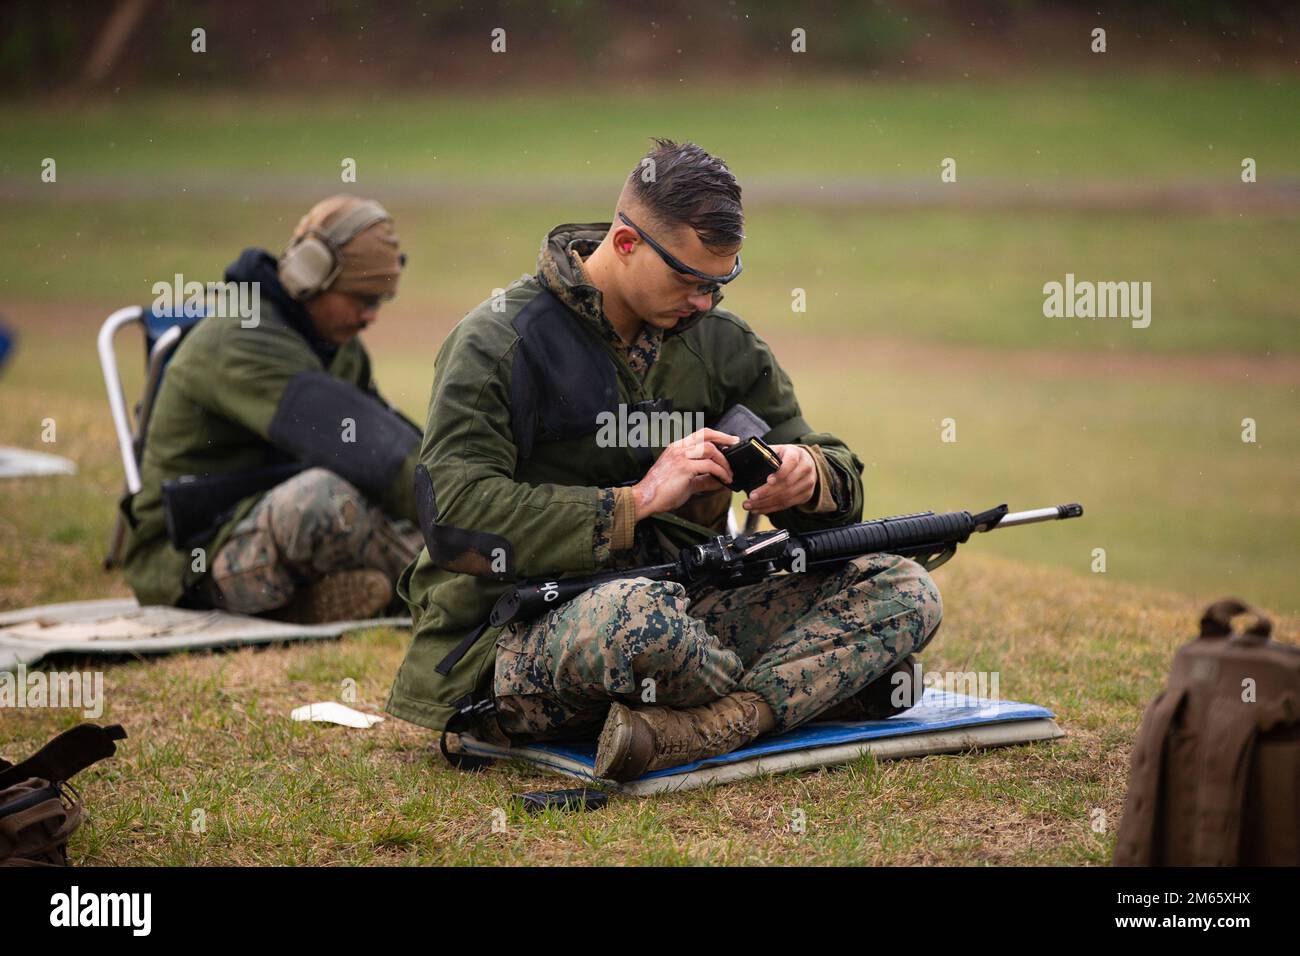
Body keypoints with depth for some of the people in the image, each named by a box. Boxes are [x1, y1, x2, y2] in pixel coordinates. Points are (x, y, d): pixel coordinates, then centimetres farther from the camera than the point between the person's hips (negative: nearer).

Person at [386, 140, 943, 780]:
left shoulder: (721, 342, 12)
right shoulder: (499, 342, -6)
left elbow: (840, 473, 15)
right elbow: (455, 517, -17)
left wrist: (810, 477, -12)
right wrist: (634, 503, -19)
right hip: (520, 644, -7)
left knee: (903, 593, -10)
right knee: (640, 615, -43)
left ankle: (693, 731, -31)